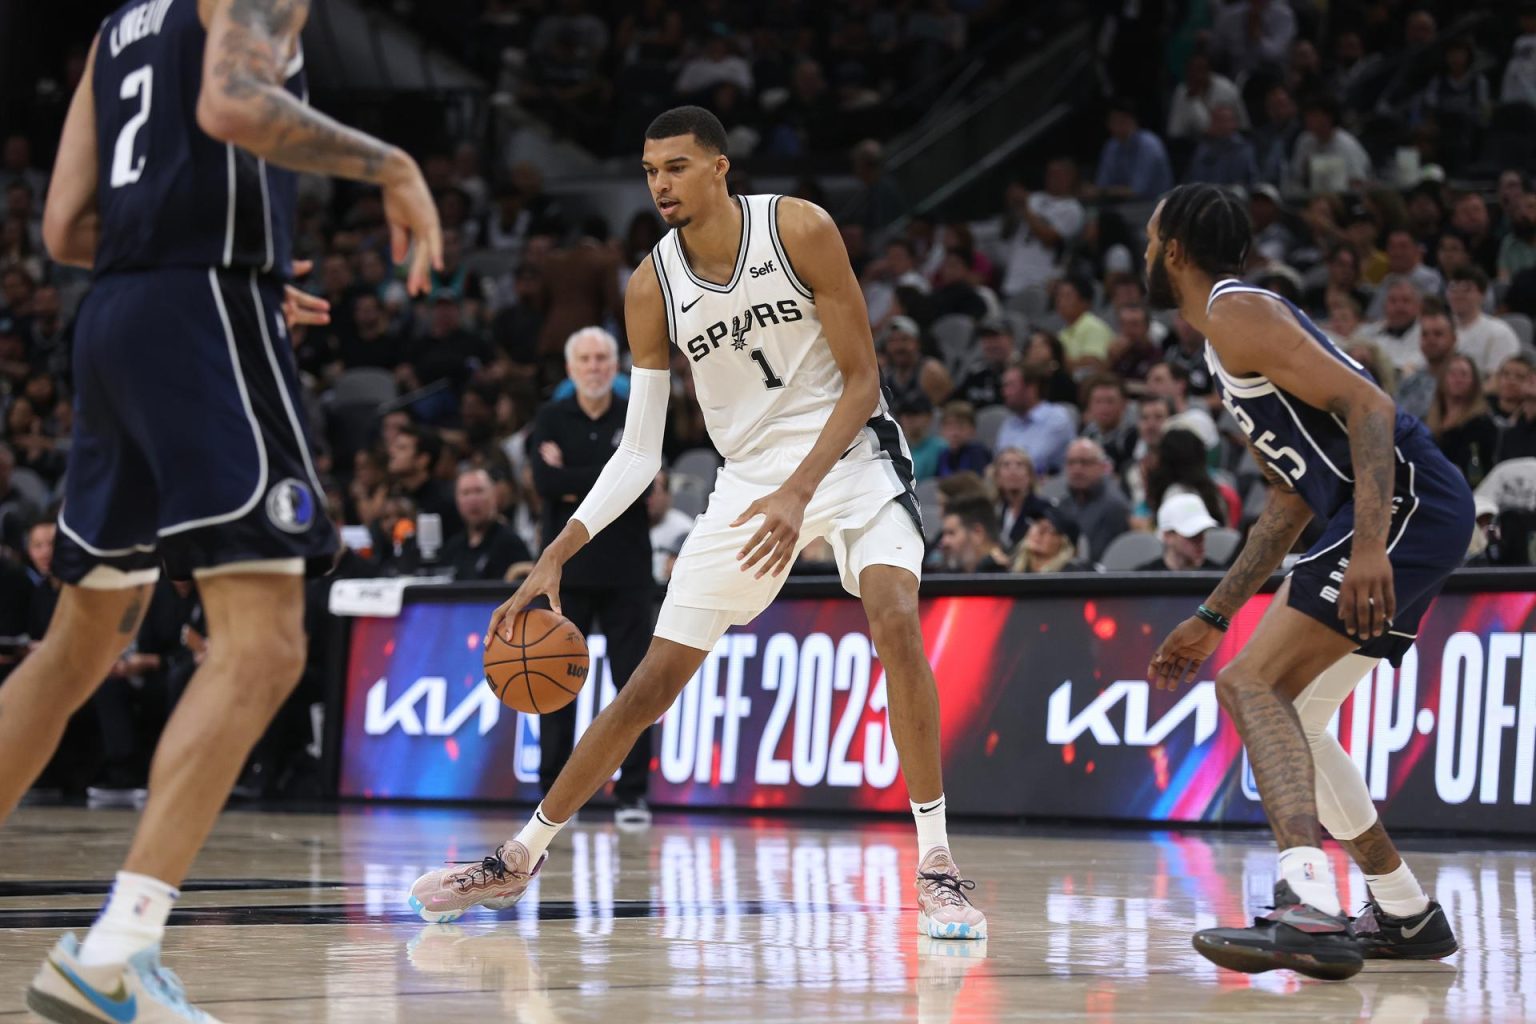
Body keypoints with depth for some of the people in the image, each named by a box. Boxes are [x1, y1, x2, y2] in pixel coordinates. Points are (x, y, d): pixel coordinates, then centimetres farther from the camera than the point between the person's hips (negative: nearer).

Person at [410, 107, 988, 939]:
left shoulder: (799, 231, -16)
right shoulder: (654, 286, -6)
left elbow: (862, 383, -13)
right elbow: (638, 451, -1)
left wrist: (798, 493, -26)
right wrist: (557, 555, -11)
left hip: (847, 453, -3)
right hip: (748, 478, 3)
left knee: (895, 620, -29)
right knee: (654, 681, 3)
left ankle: (936, 869, -22)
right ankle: (517, 861, 16)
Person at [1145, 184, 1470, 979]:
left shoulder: (1237, 312, -6)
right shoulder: (1231, 343, 26)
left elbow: (1365, 405, -18)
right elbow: (1290, 502, 31)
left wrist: (1369, 544, -30)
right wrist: (1211, 620, 32)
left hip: (1405, 501, -10)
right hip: (1413, 517, 10)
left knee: (1252, 684, -20)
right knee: (1285, 714, 18)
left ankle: (1311, 911, -37)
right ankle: (1405, 914, 26)